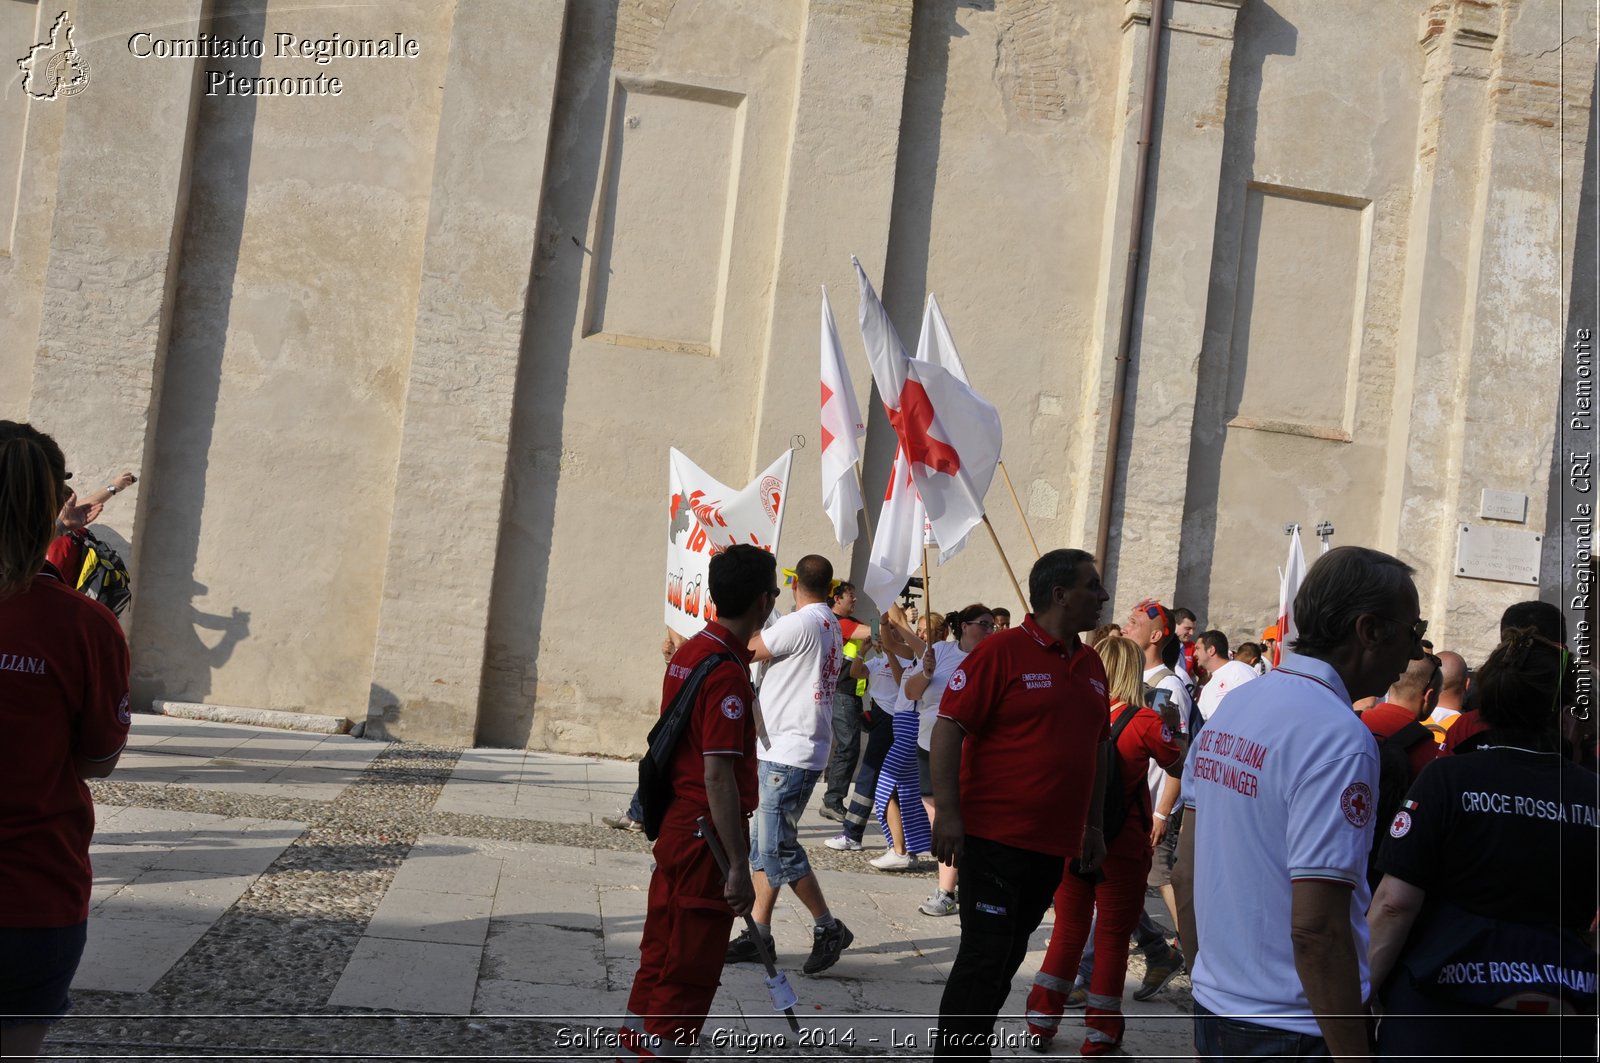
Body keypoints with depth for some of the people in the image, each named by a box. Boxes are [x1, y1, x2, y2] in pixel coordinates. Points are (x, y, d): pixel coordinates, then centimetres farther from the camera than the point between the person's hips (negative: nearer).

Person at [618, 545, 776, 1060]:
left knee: (660, 959, 18)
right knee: (688, 975, 0)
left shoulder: (687, 654, 8)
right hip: (708, 838, -9)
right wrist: (738, 868, -22)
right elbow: (718, 775, -24)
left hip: (674, 827, 9)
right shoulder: (727, 673, -20)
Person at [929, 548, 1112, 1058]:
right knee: (984, 956, -5)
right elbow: (948, 726, -14)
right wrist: (947, 812, -19)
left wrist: (1093, 824, 19)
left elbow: (1098, 745, 21)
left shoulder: (1091, 664, 12)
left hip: (1055, 843, 7)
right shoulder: (1004, 650, -11)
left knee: (1007, 958, 14)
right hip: (995, 837, -7)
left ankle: (971, 1050, 25)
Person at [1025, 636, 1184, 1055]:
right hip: (1123, 844, -3)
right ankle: (1100, 1032, 12)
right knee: (1113, 935, 8)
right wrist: (1173, 726, 16)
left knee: (1068, 929, 14)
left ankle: (1041, 1020, 16)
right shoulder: (1144, 722, -11)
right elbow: (1178, 767, 3)